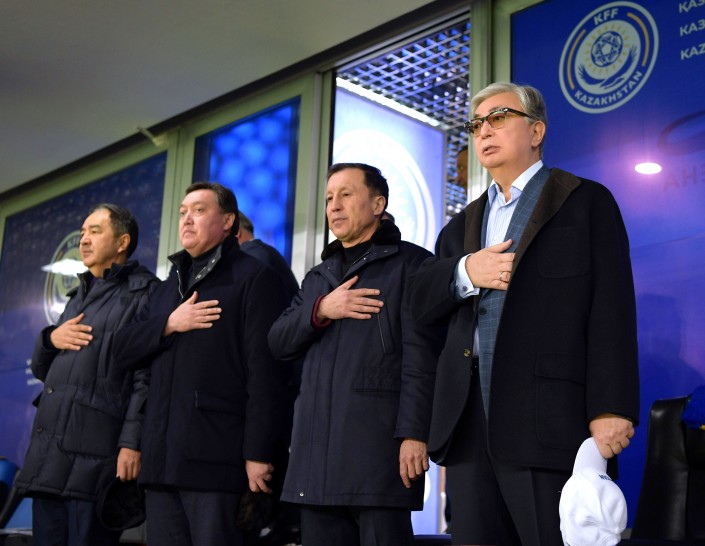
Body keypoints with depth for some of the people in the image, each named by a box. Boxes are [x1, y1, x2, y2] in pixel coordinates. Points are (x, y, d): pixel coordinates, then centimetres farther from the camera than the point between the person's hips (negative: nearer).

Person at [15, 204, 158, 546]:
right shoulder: (78, 297, 24)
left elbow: (147, 377, -11)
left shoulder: (143, 293, -2)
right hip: (48, 452, 8)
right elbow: (41, 370, 27)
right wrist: (50, 339, 5)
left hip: (95, 455, -8)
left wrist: (132, 443, -20)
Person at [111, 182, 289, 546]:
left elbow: (265, 370, -10)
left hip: (217, 457, -7)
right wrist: (169, 324, -2)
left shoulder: (253, 277, -1)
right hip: (162, 458, 7)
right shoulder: (169, 286, 24)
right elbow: (124, 349, 17)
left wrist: (257, 453, -17)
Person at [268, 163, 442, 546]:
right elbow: (278, 343, 14)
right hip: (317, 447, 6)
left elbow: (420, 354, -7)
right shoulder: (318, 278, 24)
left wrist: (414, 432, -17)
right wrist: (320, 310, -4)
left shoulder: (409, 263, 3)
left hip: (379, 443, -6)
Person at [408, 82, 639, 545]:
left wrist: (611, 408, -15)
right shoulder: (464, 224, 24)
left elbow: (612, 310, -5)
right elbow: (422, 302, 14)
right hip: (470, 425, 6)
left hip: (549, 421, -5)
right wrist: (464, 272, -7)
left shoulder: (586, 202, 5)